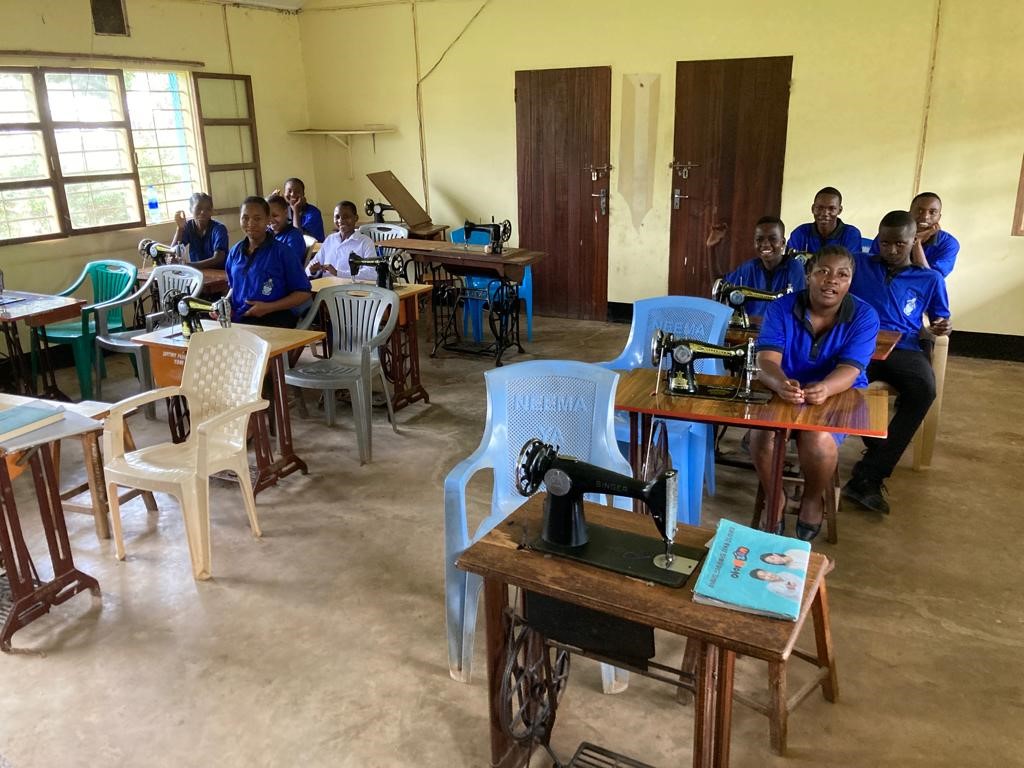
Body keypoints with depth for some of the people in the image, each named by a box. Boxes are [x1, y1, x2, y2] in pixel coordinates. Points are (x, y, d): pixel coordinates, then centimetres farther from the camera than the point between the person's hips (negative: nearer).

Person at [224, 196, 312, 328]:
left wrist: (269, 307, -12)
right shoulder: (235, 252, 13)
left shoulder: (281, 252, -4)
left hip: (273, 321, -5)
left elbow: (304, 292, -4)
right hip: (237, 319, 5)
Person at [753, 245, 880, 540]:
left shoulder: (864, 316, -11)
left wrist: (825, 389, -47)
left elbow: (849, 371, -23)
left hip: (839, 397, -1)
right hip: (783, 393, 1)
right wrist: (780, 384, -46)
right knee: (763, 435, -28)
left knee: (818, 440, -30)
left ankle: (812, 499, 4)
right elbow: (766, 360, -21)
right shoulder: (781, 308, -10)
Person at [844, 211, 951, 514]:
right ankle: (882, 456, -12)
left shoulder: (930, 279, 15)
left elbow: (940, 319, 22)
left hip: (904, 349, 1)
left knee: (923, 390, -34)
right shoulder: (859, 264, 13)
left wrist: (942, 327, -2)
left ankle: (867, 476, -28)